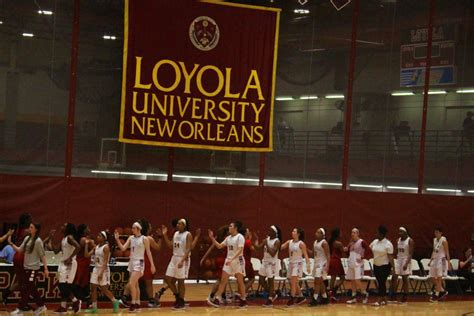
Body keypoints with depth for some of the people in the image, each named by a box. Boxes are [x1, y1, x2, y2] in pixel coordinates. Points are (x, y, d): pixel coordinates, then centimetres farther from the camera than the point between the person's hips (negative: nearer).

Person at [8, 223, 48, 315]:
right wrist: (11, 243, -3)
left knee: (26, 289, -4)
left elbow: (42, 256, -11)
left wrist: (45, 268, -14)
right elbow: (19, 250, 10)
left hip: (33, 268, -8)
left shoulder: (38, 241, -12)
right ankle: (41, 306, 23)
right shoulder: (27, 238, 8)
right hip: (26, 267, 8)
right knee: (31, 289, 12)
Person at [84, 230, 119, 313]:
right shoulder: (96, 247, 8)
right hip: (96, 269, 7)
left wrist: (101, 273, -24)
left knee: (104, 289, -2)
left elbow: (105, 262, -19)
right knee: (93, 288, 2)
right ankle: (94, 307, 7)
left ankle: (115, 302, 18)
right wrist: (87, 244, 2)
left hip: (104, 270, -7)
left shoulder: (106, 247, -14)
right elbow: (87, 255, 6)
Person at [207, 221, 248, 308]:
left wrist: (232, 259, -29)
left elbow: (240, 250, -21)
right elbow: (219, 246, 15)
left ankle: (243, 300, 14)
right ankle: (217, 299, -3)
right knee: (223, 280, 0)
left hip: (238, 261, -7)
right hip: (229, 261, 7)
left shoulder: (240, 237, -12)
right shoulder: (228, 238, 11)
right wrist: (212, 238, 7)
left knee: (240, 281, 2)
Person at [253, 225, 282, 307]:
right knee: (261, 280, 9)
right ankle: (273, 294, 25)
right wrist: (256, 239, -5)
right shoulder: (266, 239, 7)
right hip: (265, 261, 8)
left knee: (270, 281, -1)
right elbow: (258, 247, 2)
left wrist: (267, 245, -22)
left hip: (272, 263, -8)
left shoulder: (277, 241, -13)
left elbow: (273, 254, -22)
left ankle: (270, 300, 9)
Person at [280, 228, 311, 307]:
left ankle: (292, 299, -9)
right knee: (293, 283, 14)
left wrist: (308, 265, -18)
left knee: (293, 282, -13)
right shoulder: (289, 242, 6)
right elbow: (281, 247, 2)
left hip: (298, 264, -7)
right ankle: (301, 297, 28)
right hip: (291, 263, 7)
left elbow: (305, 255, -10)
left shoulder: (301, 244, -11)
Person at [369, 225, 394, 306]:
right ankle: (384, 300, 17)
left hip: (385, 266, -7)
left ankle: (379, 300, -7)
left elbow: (390, 256, -15)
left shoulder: (388, 244, -13)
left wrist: (392, 267, -18)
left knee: (382, 283, -8)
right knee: (380, 283, 9)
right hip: (376, 265, 7)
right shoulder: (375, 242, 6)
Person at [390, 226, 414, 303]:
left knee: (405, 279, -1)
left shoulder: (410, 241, -10)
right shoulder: (398, 240, 10)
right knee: (394, 277, -5)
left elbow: (410, 254, -15)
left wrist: (406, 263, -24)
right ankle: (393, 296, 0)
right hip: (398, 260, 6)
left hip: (406, 260, -6)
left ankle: (405, 297, 7)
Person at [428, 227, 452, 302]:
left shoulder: (443, 240, -10)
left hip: (441, 260, -8)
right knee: (432, 278, 7)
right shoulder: (434, 240, 12)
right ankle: (443, 291, 20)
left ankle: (436, 295, -2)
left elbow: (447, 252, -11)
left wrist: (449, 263, -14)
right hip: (435, 260, 8)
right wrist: (430, 261, 14)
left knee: (439, 278, -6)